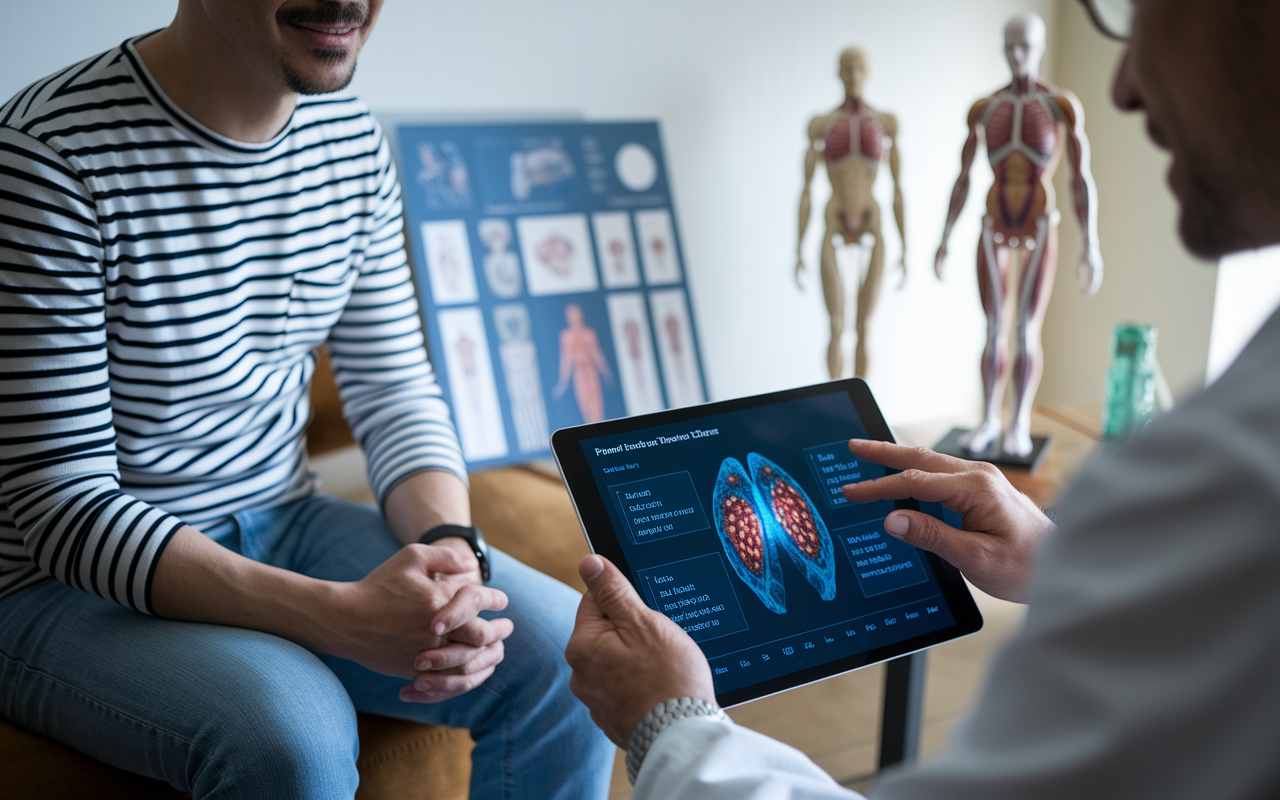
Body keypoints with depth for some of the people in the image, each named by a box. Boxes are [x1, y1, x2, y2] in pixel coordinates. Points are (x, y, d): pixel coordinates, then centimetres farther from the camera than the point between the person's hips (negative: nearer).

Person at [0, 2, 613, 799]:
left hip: (283, 525, 6)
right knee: (290, 730, -34)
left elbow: (396, 390, 3)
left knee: (571, 657, -10)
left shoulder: (352, 137, 0)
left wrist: (452, 550, -18)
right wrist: (339, 617, -32)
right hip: (78, 585, -5)